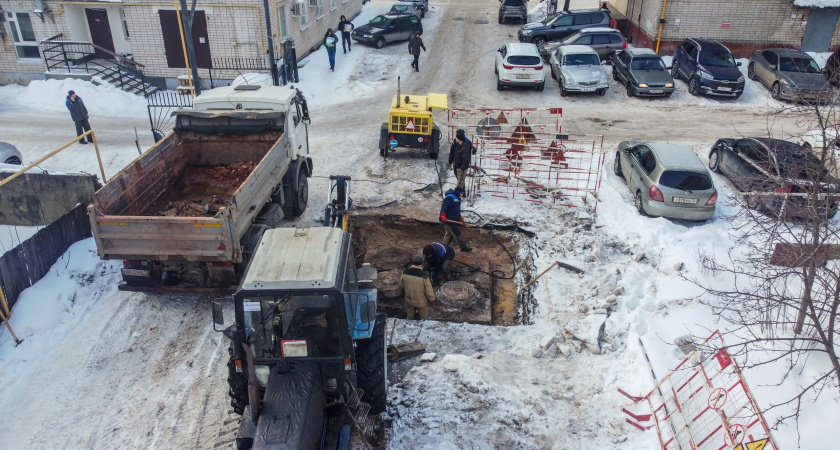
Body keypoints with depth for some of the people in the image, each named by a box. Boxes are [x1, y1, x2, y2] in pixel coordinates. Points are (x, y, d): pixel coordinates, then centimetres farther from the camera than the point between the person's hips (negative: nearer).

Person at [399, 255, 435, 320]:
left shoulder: (405, 273, -18)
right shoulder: (424, 276, -30)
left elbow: (401, 286, 0)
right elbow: (429, 292, -21)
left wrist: (402, 293, 21)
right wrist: (432, 300, -1)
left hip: (409, 300, 3)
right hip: (421, 302, -3)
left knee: (410, 317, 27)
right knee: (424, 319, 23)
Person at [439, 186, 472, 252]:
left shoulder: (457, 198, 16)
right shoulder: (450, 198, -18)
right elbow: (444, 206, -31)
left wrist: (460, 218, 22)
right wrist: (443, 215, -44)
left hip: (454, 220, 10)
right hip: (449, 220, -10)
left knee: (449, 234, 16)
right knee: (457, 234, -3)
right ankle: (463, 247, 4)